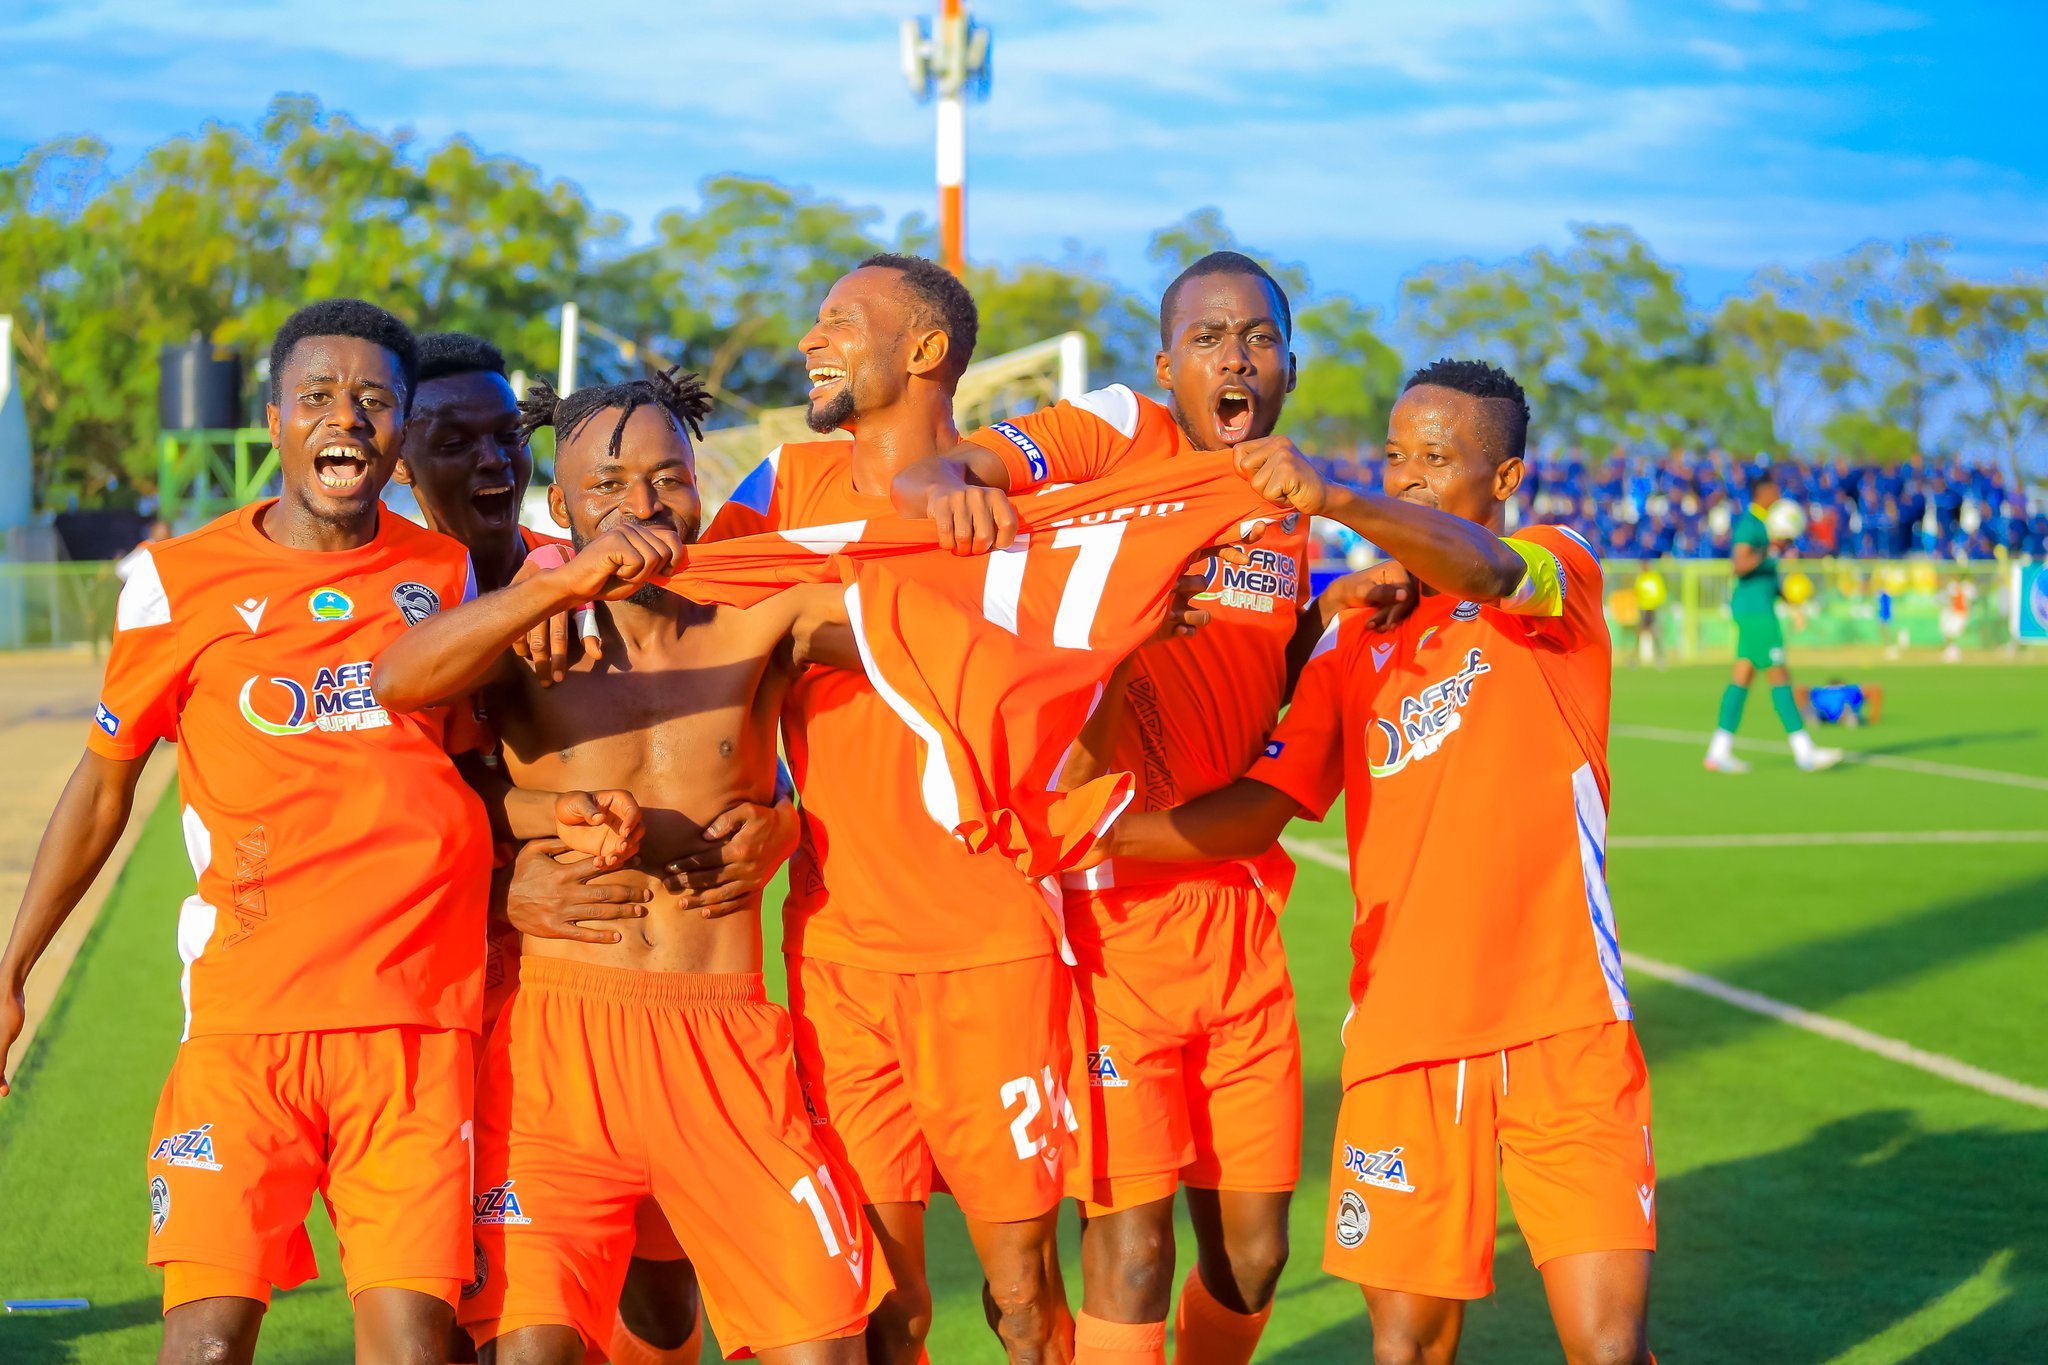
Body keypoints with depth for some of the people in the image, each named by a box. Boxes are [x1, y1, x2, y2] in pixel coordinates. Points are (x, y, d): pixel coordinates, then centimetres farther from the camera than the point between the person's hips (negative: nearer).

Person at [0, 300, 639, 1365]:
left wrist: (552, 817, 3)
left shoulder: (446, 572, 11)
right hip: (244, 1009, -2)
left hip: (418, 1015, 2)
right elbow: (105, 779, 14)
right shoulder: (178, 580, 4)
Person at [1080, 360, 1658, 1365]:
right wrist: (1098, 832, -5)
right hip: (1401, 1035, 3)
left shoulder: (1561, 570, 2)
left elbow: (1488, 572, -22)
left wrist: (1333, 498, -40)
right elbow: (1264, 807, 10)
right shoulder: (1355, 635, 15)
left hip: (1562, 1026, -3)